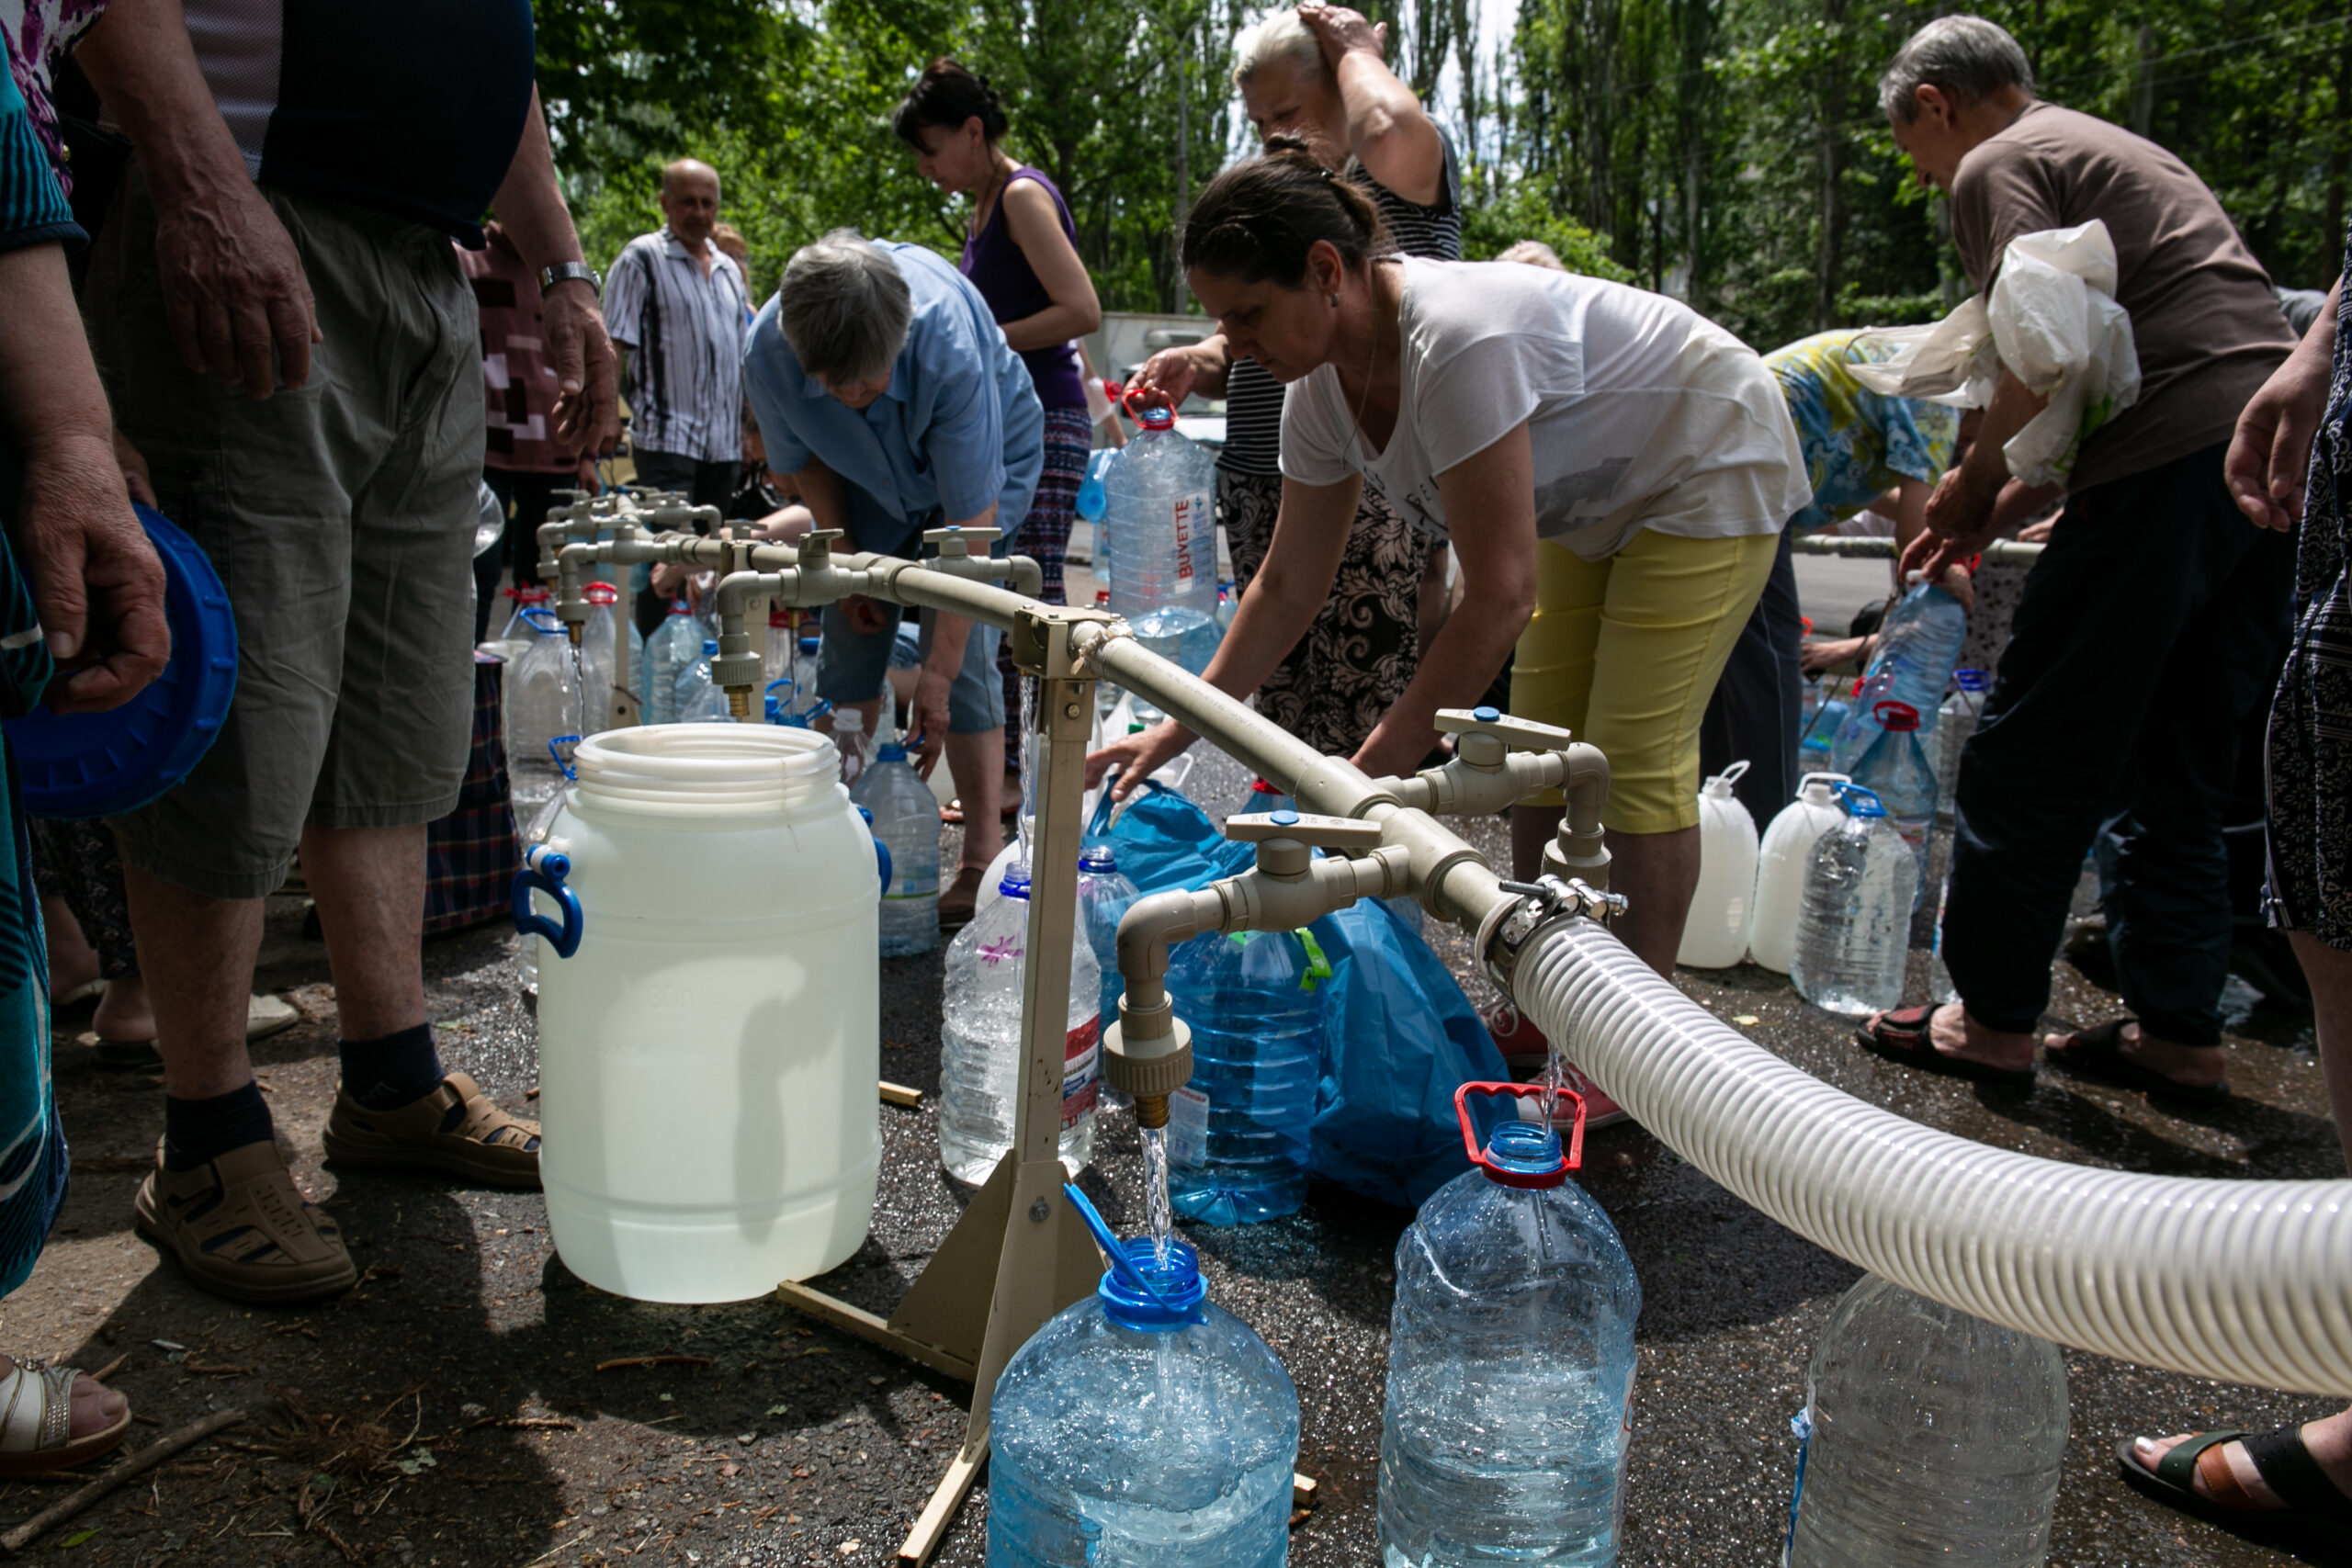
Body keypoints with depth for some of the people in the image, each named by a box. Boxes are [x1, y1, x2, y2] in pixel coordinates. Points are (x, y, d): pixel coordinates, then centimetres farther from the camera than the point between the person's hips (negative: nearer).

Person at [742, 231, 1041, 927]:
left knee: (963, 652, -16)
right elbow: (807, 460, -7)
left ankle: (984, 861, -11)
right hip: (869, 482, 4)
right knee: (849, 642, -3)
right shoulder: (768, 351, -30)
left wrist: (937, 675, -37)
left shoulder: (950, 350, -42)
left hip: (987, 458, -4)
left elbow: (970, 524, -38)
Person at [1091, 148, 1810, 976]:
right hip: (1596, 500, 8)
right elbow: (1288, 584, -2)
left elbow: (1502, 594, -36)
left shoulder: (1456, 341, -38)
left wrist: (1386, 758, -30)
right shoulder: (1320, 387, -11)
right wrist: (1179, 728, -5)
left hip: (1711, 465, -8)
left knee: (1635, 761, -11)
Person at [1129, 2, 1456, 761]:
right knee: (1281, 719, 4)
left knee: (1367, 731, -10)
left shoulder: (1402, 178, 2)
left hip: (1376, 491, -6)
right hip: (1262, 491, 7)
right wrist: (1201, 362, 2)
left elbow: (1389, 130, -23)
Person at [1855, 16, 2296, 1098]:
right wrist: (1995, 511, 24)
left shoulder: (1997, 166, 1)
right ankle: (2177, 1029, 19)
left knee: (2033, 752, 0)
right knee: (2178, 763, 14)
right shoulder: (2113, 149, 29)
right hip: (2277, 459, 9)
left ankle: (1993, 1016, 8)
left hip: (2172, 462, -9)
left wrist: (1975, 484, 0)